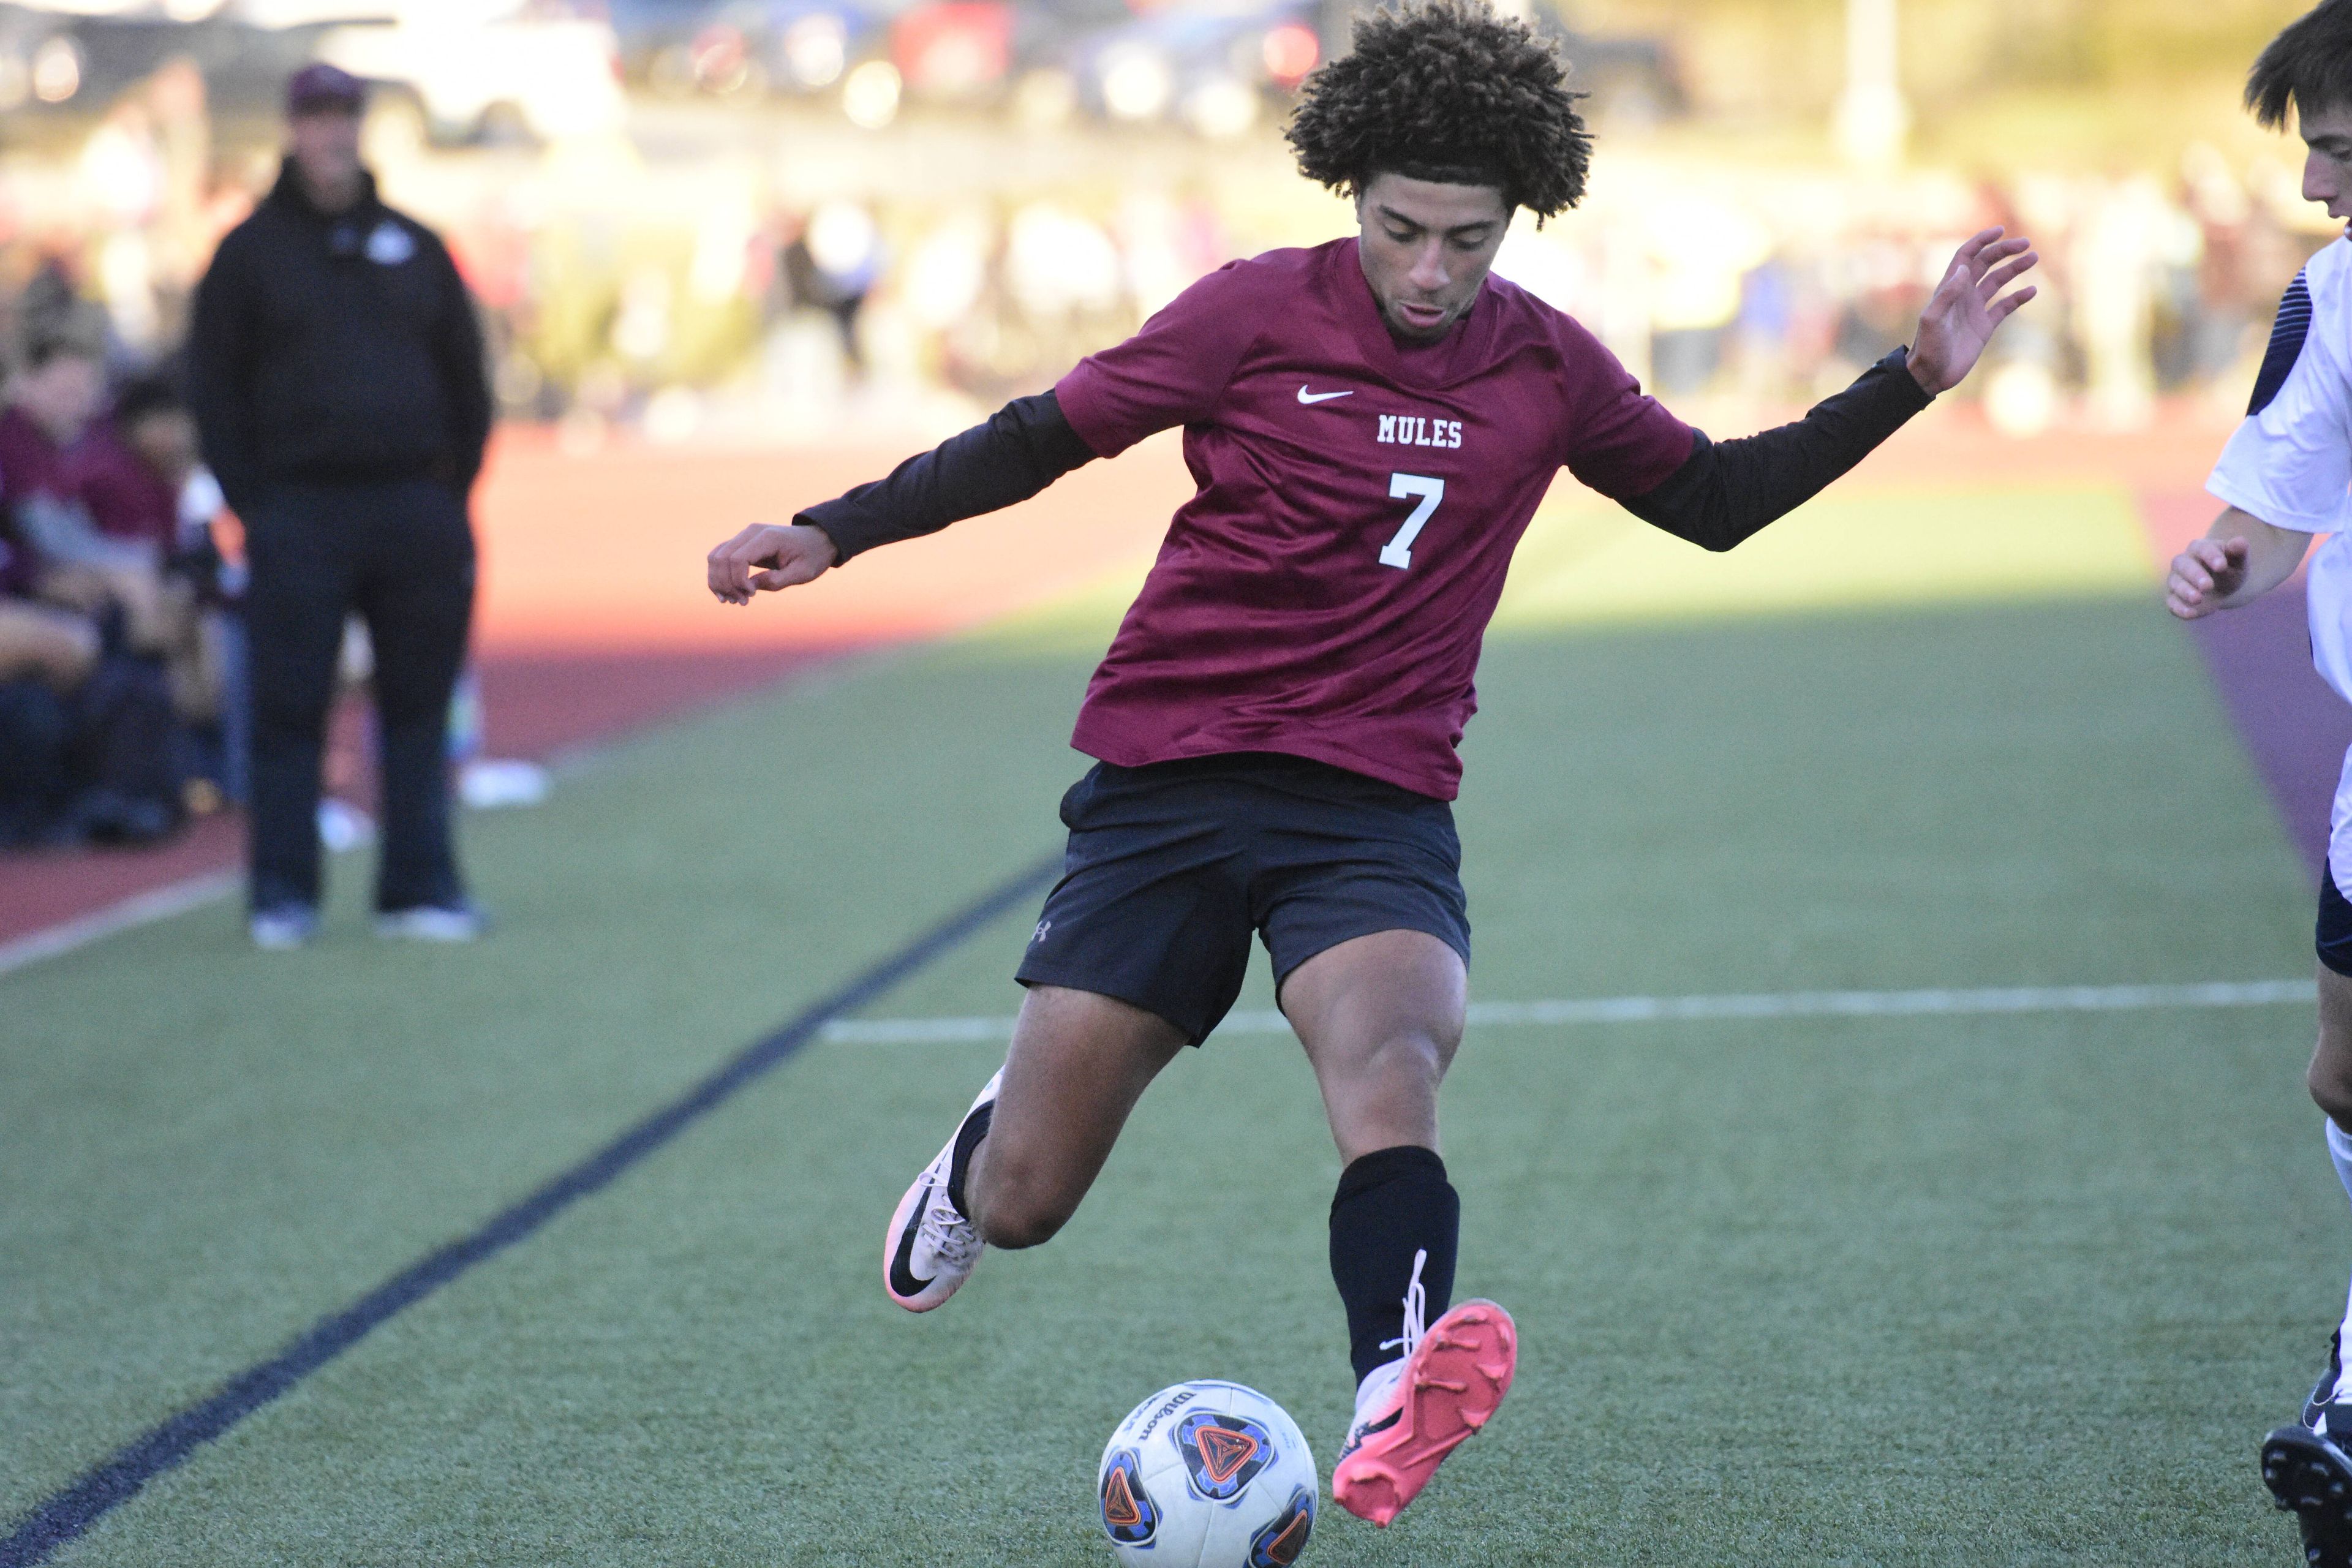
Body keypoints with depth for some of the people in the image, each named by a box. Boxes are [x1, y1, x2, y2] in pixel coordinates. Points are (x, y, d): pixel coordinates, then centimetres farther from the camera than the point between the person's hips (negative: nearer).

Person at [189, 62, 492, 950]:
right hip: (298, 514, -2)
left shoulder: (413, 248, 13)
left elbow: (466, 378, 16)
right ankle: (283, 895, 2)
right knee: (288, 709, -3)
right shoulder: (250, 251, 6)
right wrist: (252, 507, -4)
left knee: (419, 704, 3)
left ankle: (420, 886, 8)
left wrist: (453, 494, 6)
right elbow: (213, 387, 4)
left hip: (413, 507, 2)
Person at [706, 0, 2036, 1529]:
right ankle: (984, 1148, 39)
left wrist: (1914, 378, 11)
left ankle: (1393, 1411, -52)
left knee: (1392, 1064, -33)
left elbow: (1714, 498, 19)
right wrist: (833, 533, -3)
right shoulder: (1260, 313, -3)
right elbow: (1044, 439, 4)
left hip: (1377, 808, 1)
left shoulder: (1546, 366, 5)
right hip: (1166, 778, -1)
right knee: (1022, 1209, 1)